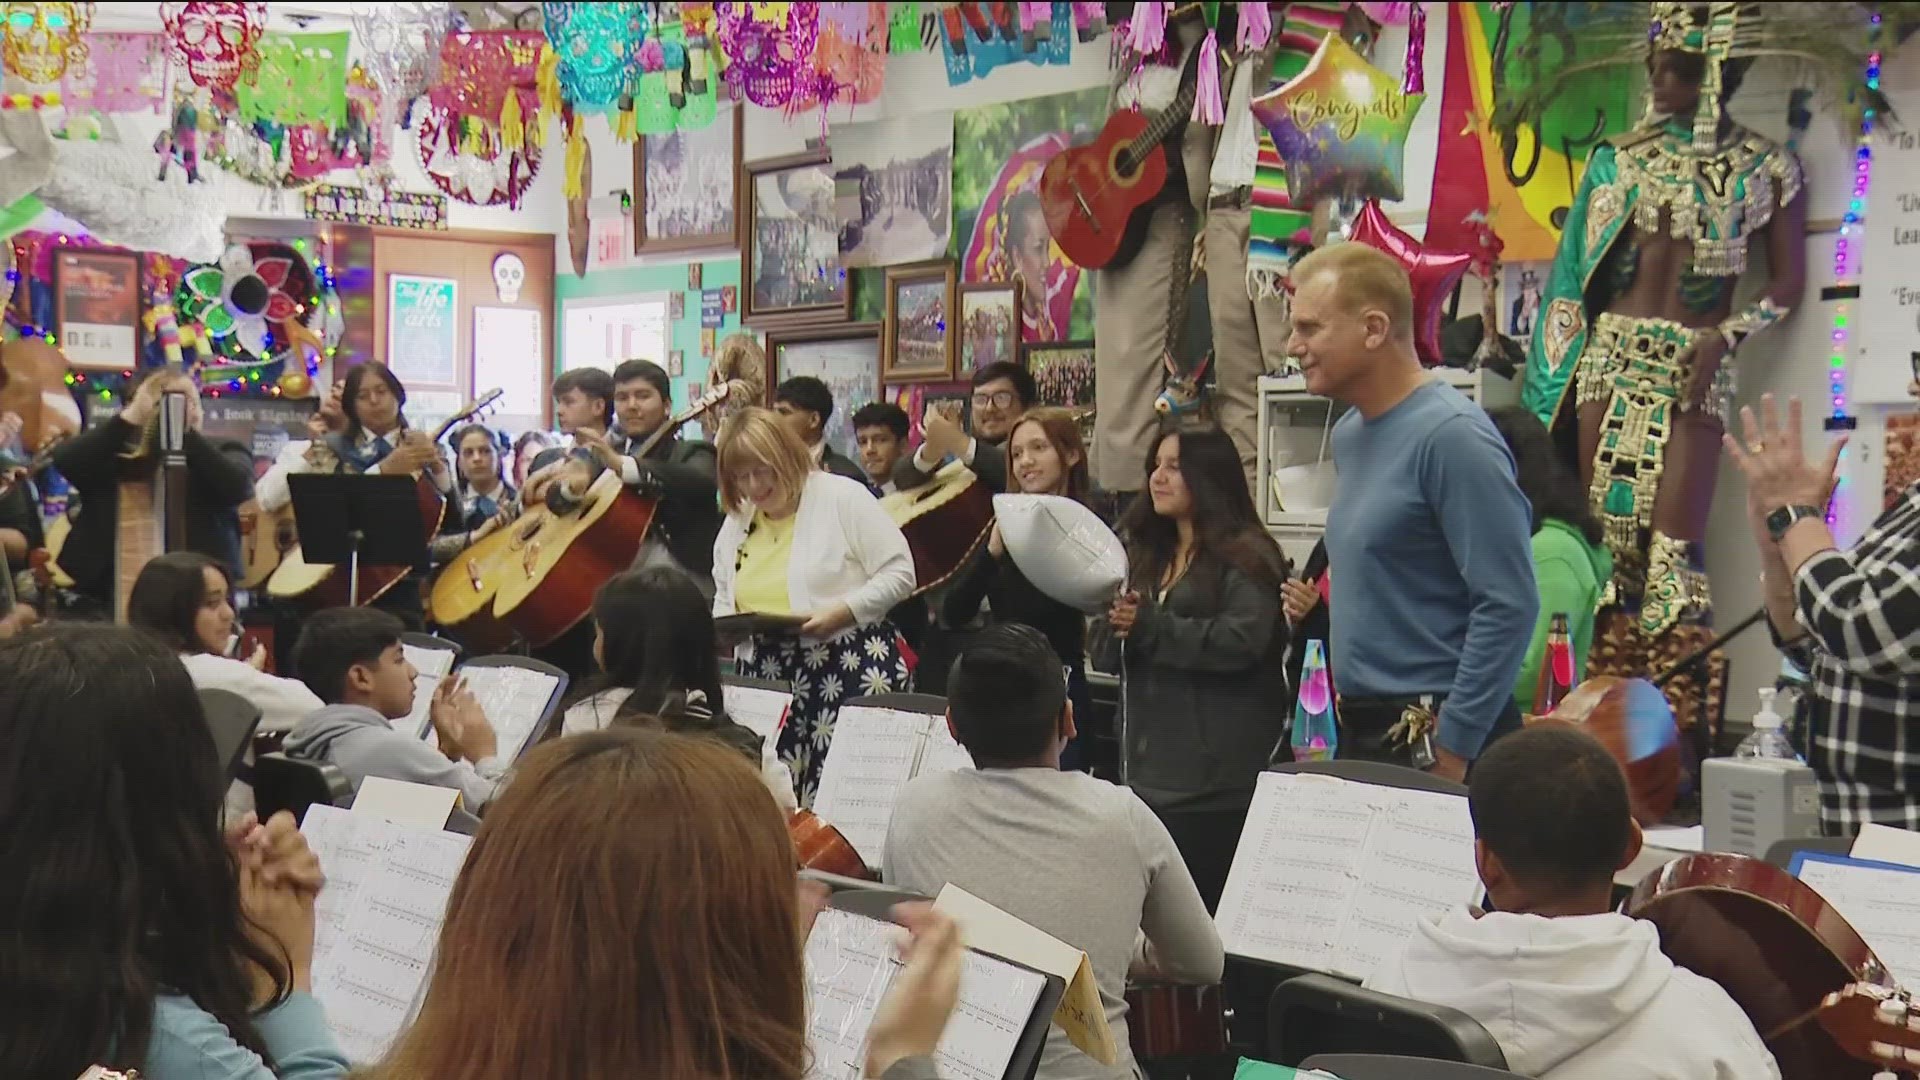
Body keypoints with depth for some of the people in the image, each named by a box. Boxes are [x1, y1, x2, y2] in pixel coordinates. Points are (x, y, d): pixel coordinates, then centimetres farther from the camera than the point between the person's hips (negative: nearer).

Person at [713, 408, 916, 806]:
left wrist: (843, 611, -18)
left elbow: (899, 572, -6)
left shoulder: (843, 497, -4)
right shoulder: (736, 525, 15)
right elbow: (724, 601, 25)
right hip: (768, 677, 6)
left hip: (852, 669, -5)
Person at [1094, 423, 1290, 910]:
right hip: (1150, 767, 7)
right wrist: (1115, 626, -3)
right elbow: (1109, 655, 21)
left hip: (1217, 774, -7)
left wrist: (1149, 626, -16)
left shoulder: (1246, 556, -3)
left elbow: (1243, 641, -18)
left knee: (1207, 903, -7)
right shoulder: (1148, 555, 20)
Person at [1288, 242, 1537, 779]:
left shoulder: (1451, 435, -16)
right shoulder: (1350, 433, 12)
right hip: (1362, 733, 9)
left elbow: (1509, 605, -20)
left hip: (1433, 734, -9)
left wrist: (1452, 750, -19)